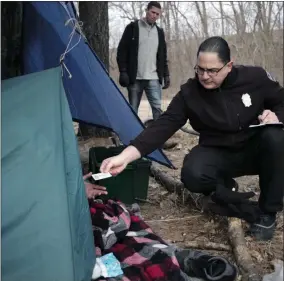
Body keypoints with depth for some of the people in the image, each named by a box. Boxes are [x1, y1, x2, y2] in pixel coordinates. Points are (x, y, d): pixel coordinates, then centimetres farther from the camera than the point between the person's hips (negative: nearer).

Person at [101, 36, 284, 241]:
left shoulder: (255, 78, -14)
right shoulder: (189, 93, -16)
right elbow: (163, 126, -24)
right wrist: (125, 156, -36)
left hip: (256, 152, 1)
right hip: (219, 155, -1)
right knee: (193, 175, -33)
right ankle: (225, 190, 5)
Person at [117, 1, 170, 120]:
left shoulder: (159, 32, 14)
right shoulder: (133, 27, 2)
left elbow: (163, 56, 19)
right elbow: (122, 50, -1)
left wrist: (166, 75, 11)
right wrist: (123, 71, -10)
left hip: (153, 78, 2)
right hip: (135, 78, -2)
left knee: (157, 107, -5)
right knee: (133, 109, 5)